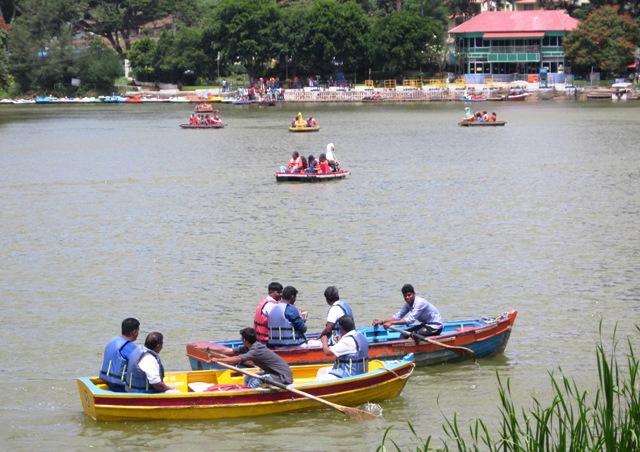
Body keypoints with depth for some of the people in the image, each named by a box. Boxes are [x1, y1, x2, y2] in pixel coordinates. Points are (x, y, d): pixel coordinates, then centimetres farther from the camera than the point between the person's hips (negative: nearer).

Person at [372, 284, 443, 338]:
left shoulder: (420, 302, -26)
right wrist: (382, 321, -18)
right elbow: (398, 316, -3)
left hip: (435, 327, -9)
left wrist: (391, 323, -39)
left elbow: (410, 319, -34)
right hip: (426, 325, 9)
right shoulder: (408, 304, 1)